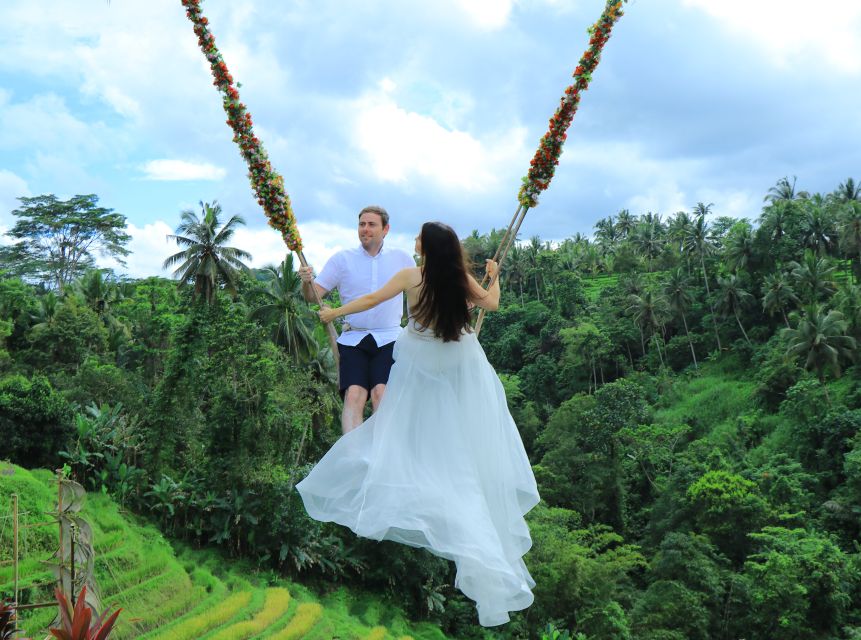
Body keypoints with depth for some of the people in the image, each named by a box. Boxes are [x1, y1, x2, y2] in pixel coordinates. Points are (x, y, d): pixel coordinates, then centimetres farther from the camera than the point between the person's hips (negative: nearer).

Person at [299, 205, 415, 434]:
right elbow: (313, 296, 2)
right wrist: (306, 282, -20)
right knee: (354, 394, -16)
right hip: (353, 339, 0)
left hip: (388, 339, 0)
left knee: (381, 393, -19)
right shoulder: (342, 259, 6)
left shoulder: (402, 258, 11)